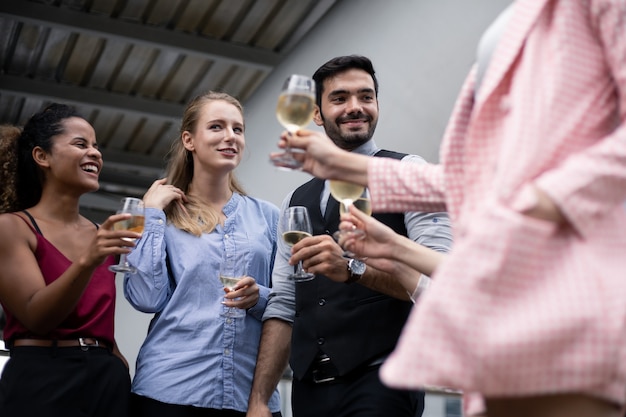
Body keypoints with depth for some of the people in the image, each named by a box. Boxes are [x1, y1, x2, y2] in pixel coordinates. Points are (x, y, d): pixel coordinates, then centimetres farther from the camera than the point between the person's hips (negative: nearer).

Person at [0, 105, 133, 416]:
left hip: (107, 382, 5)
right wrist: (87, 262, -28)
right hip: (40, 383, -5)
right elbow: (36, 316, -14)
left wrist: (126, 379, 9)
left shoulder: (102, 237, 11)